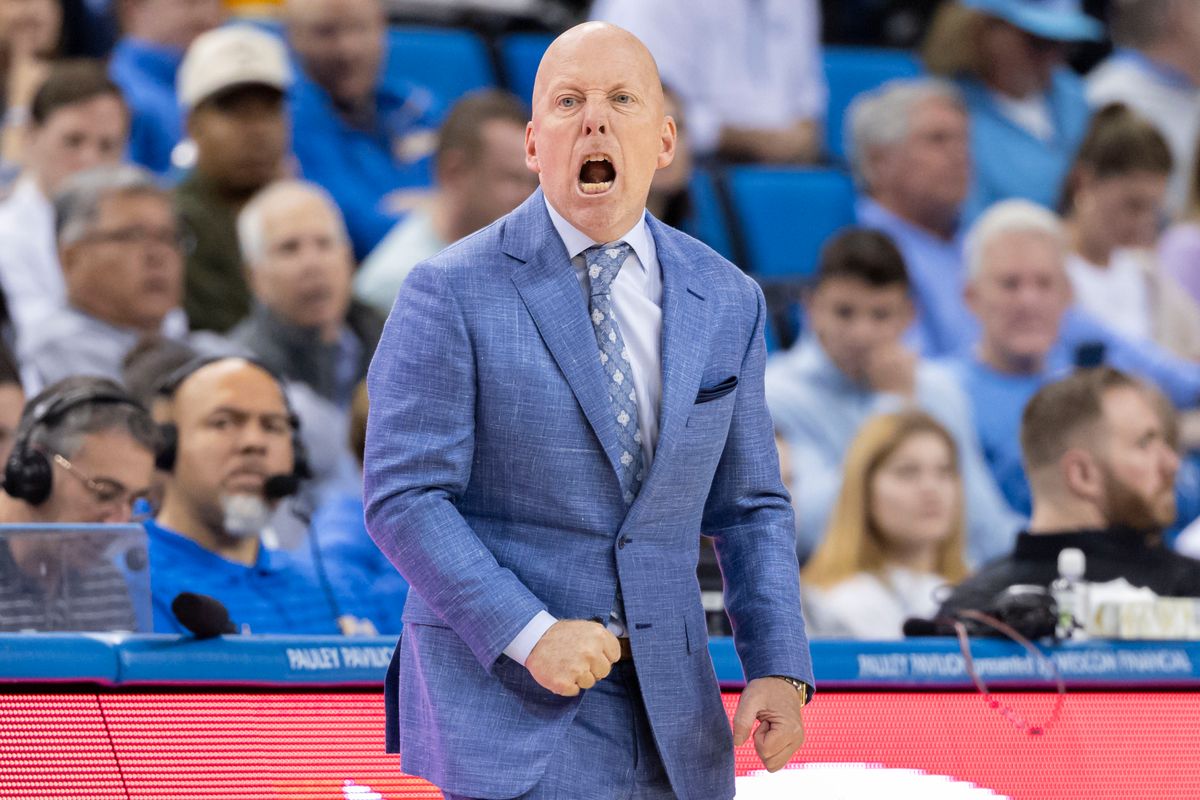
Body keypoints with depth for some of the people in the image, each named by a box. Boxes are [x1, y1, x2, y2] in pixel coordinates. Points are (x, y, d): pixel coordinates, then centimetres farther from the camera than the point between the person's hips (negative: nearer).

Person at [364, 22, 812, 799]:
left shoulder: (728, 302, 8)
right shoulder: (453, 295, -6)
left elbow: (750, 508, 12)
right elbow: (404, 496, -10)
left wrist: (779, 668, -1)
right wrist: (528, 633, -20)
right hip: (509, 710, -4)